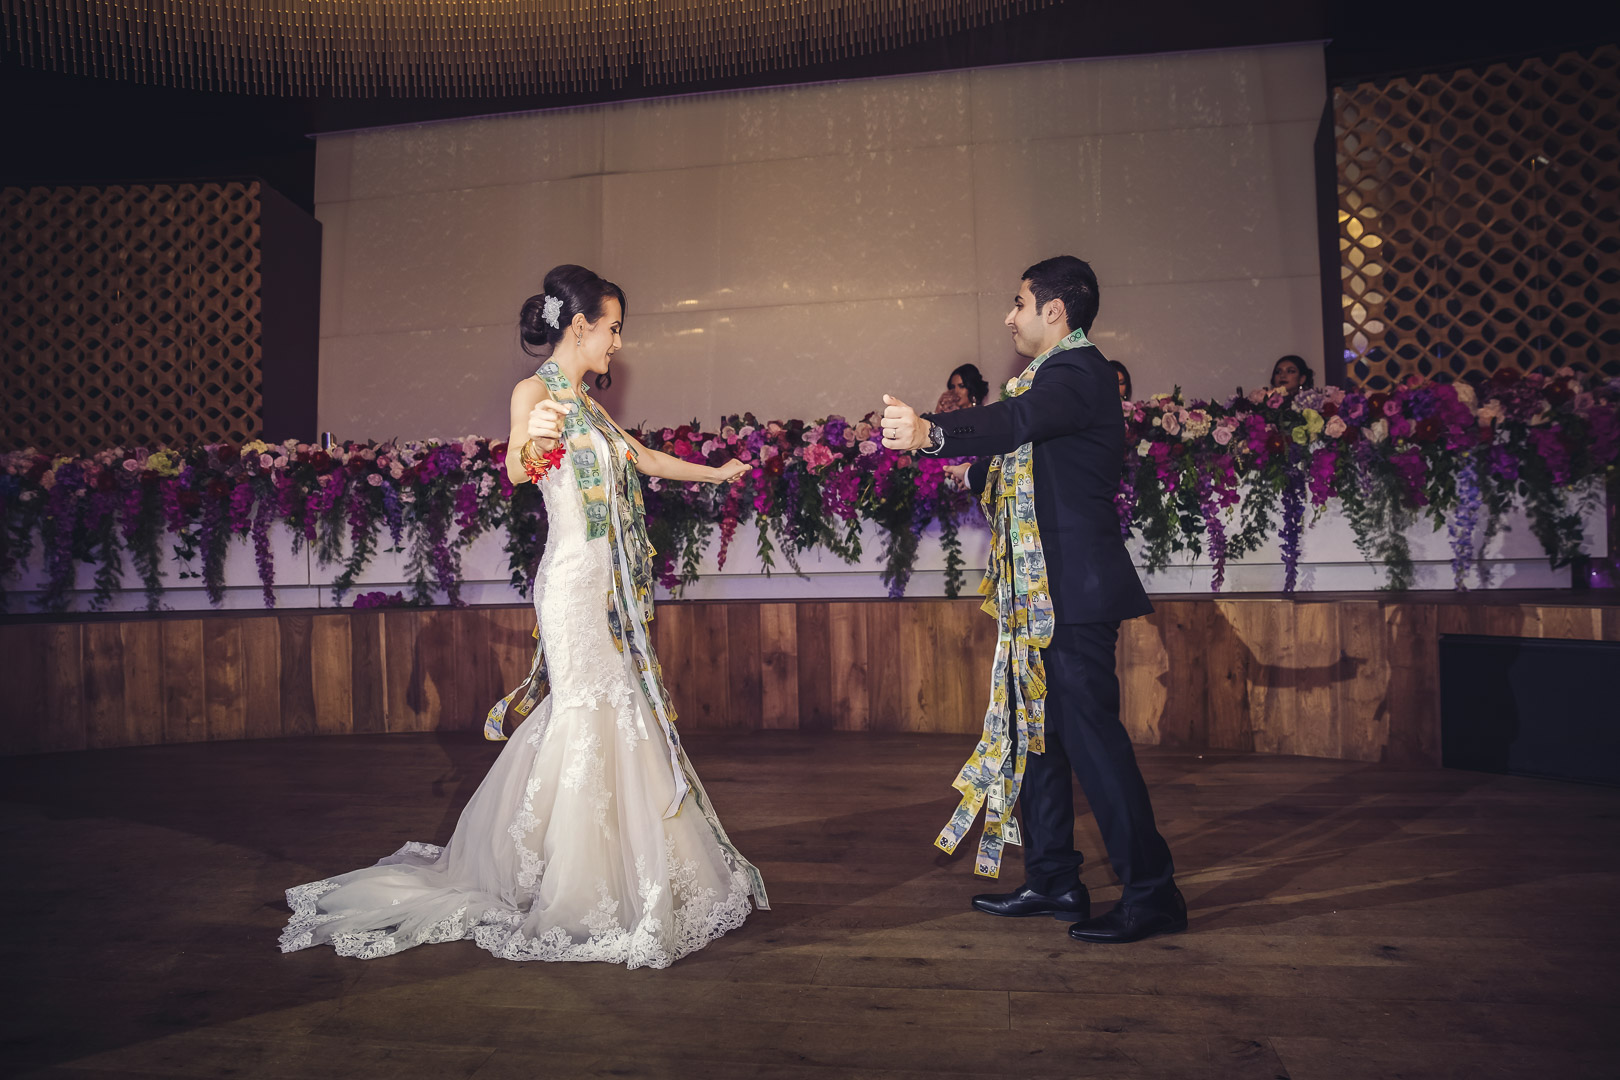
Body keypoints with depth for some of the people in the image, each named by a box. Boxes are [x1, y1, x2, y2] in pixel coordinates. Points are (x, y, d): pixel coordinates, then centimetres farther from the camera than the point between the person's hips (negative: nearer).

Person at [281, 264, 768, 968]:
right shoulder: (536, 391, -7)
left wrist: (715, 472, 43)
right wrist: (531, 443, -46)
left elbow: (640, 457, 31)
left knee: (613, 718, 12)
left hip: (607, 587, 9)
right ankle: (570, 901, 1)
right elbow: (515, 470, -23)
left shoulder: (584, 404, 18)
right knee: (584, 721, -9)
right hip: (573, 581, -9)